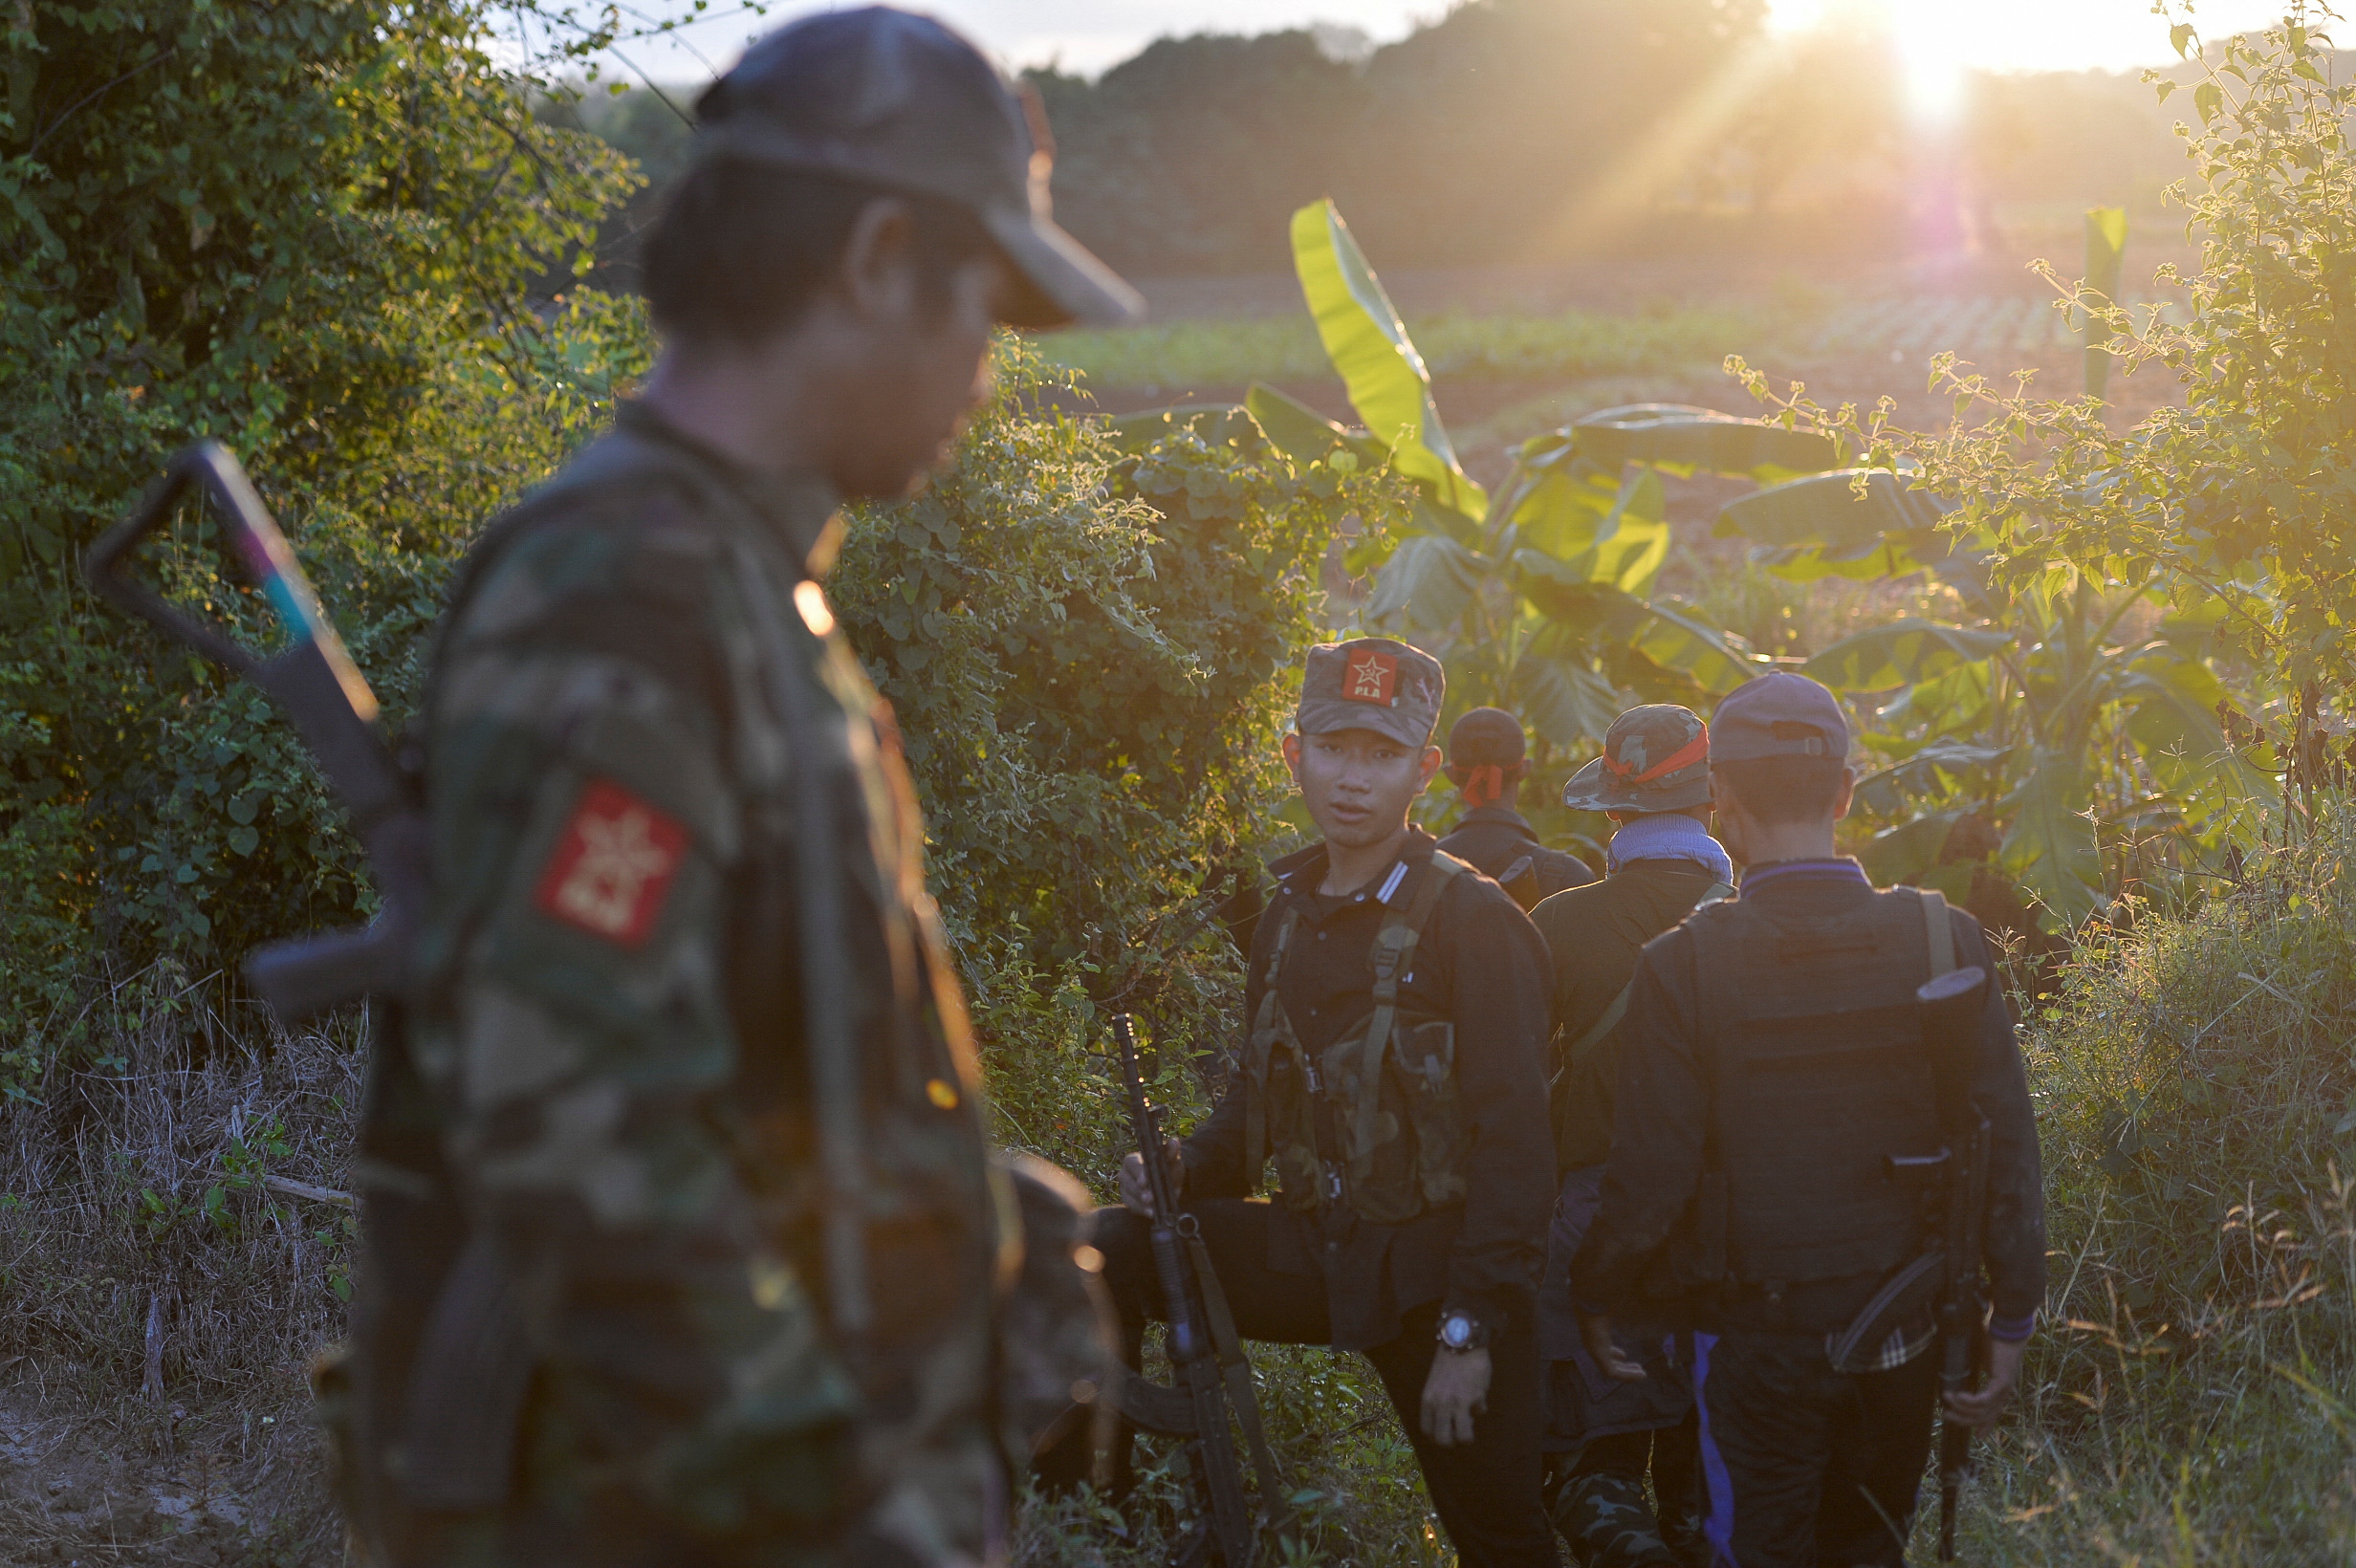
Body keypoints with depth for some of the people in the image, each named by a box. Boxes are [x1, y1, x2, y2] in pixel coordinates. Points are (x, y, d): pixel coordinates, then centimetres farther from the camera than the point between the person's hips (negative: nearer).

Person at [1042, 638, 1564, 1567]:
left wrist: (1470, 1330, -19)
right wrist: (1188, 1170, -3)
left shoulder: (1473, 921, -13)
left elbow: (1513, 1140, -15)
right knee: (1106, 1252, -13)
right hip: (1315, 1247, 5)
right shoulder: (1291, 915, 8)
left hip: (1431, 1271, -5)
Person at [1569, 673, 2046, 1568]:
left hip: (1756, 1340, -2)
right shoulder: (1943, 941, -9)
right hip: (1900, 1333, 3)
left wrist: (1598, 1301, 4)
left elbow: (1650, 1175, -14)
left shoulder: (1685, 966, -16)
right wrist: (2011, 1320, 2)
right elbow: (2005, 1145, -8)